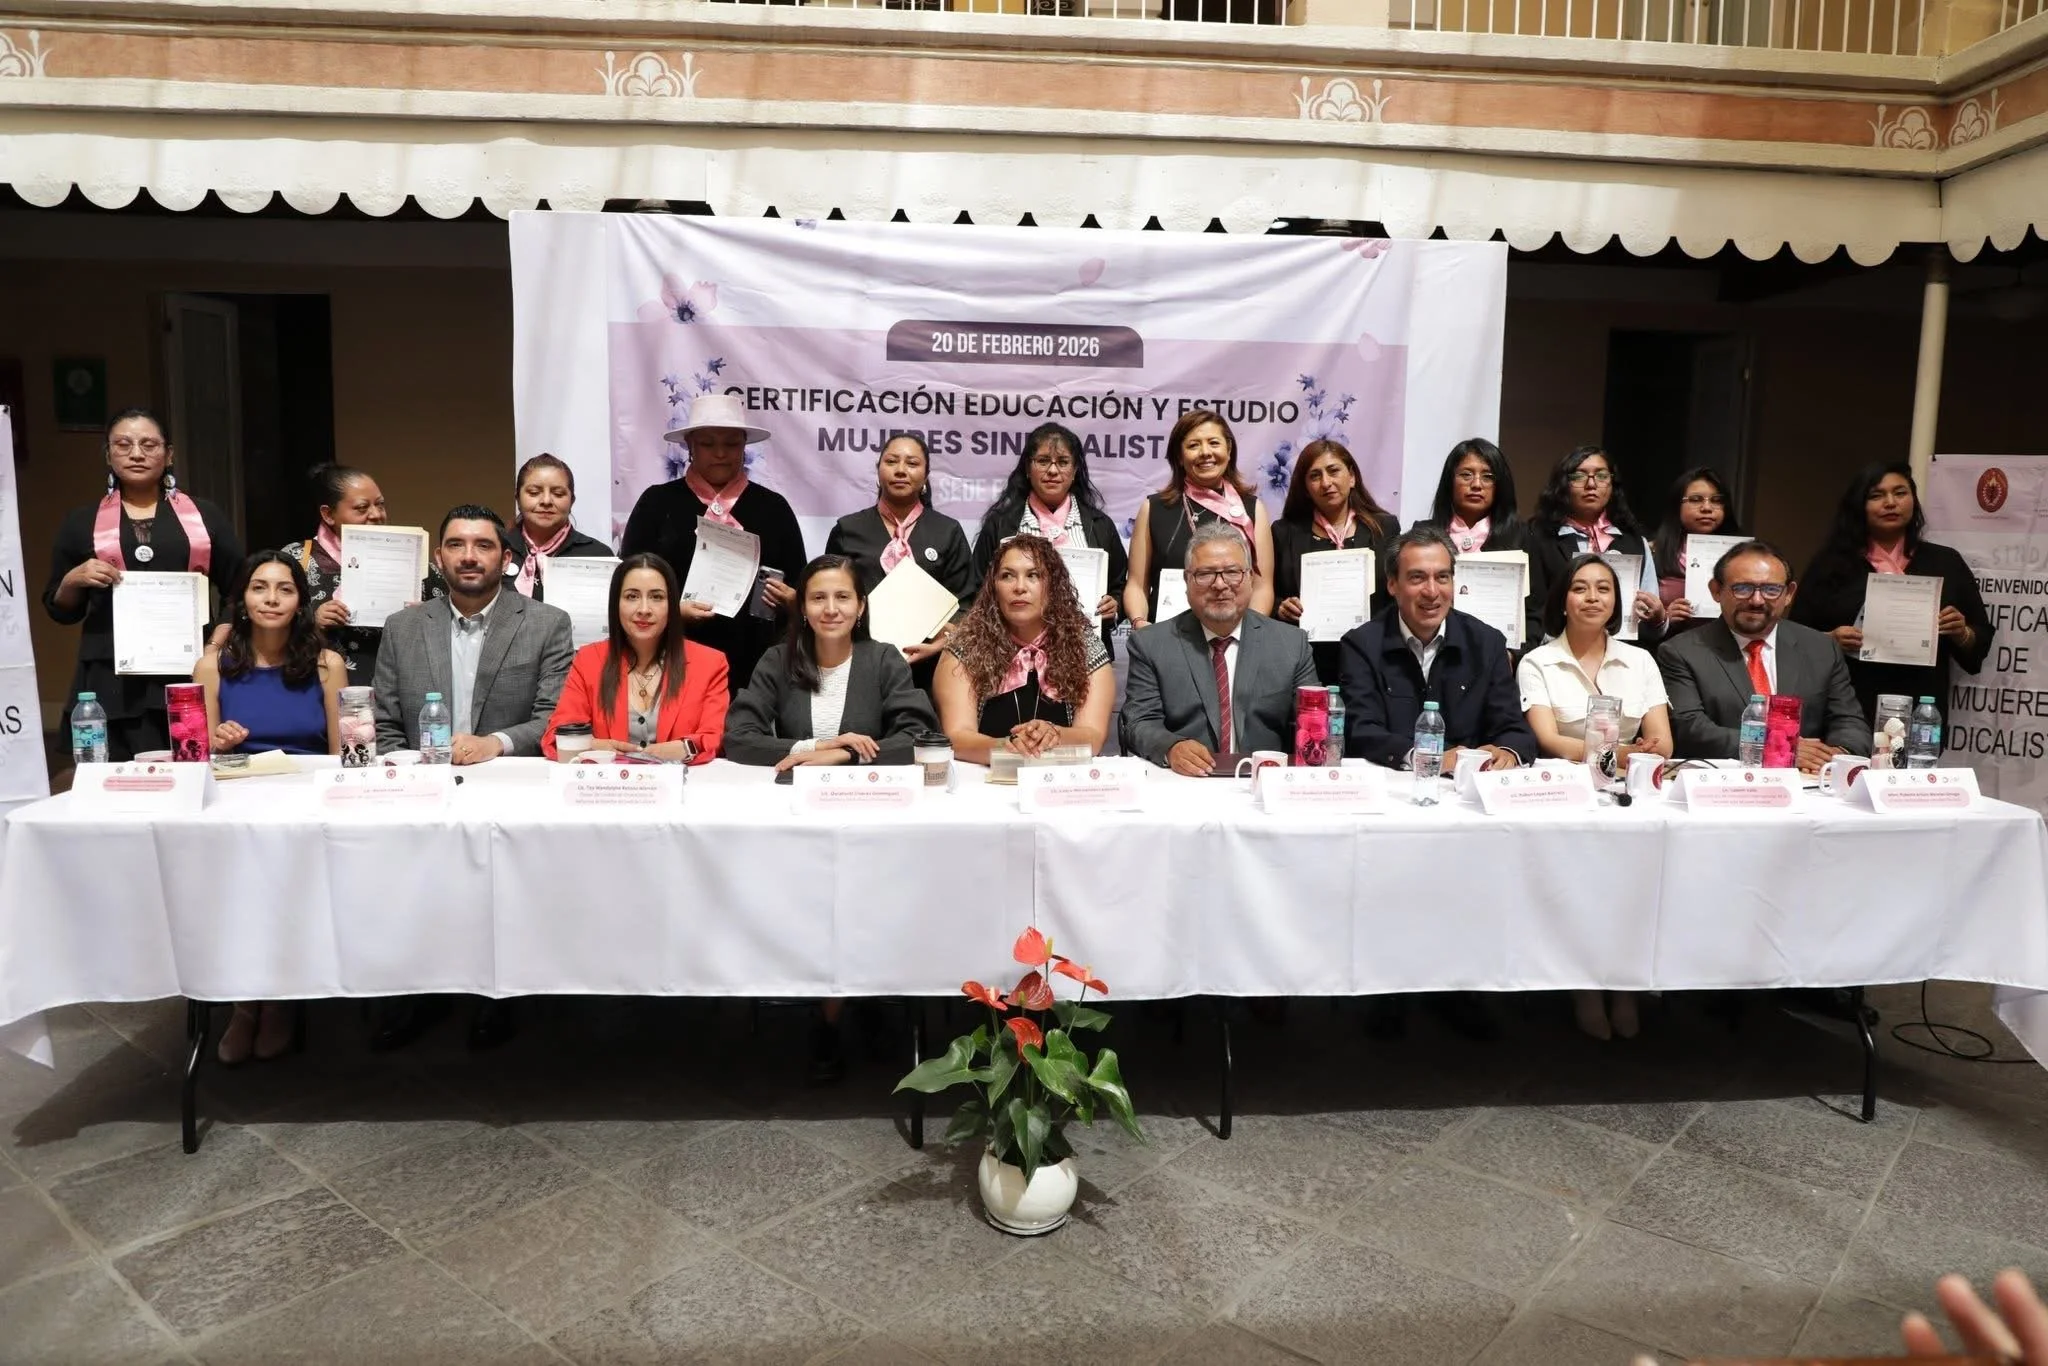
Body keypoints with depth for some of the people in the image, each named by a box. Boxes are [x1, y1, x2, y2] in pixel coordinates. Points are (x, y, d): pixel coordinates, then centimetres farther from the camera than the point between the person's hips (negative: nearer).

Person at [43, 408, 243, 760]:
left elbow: (239, 592, 12)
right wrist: (72, 580, -4)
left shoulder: (205, 516, 11)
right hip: (112, 683, 0)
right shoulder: (81, 522, 12)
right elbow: (61, 612, 15)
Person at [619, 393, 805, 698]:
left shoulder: (773, 507, 11)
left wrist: (789, 599, -11)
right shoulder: (657, 502, 8)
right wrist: (673, 609, -12)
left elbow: (800, 590, 12)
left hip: (753, 662, 1)